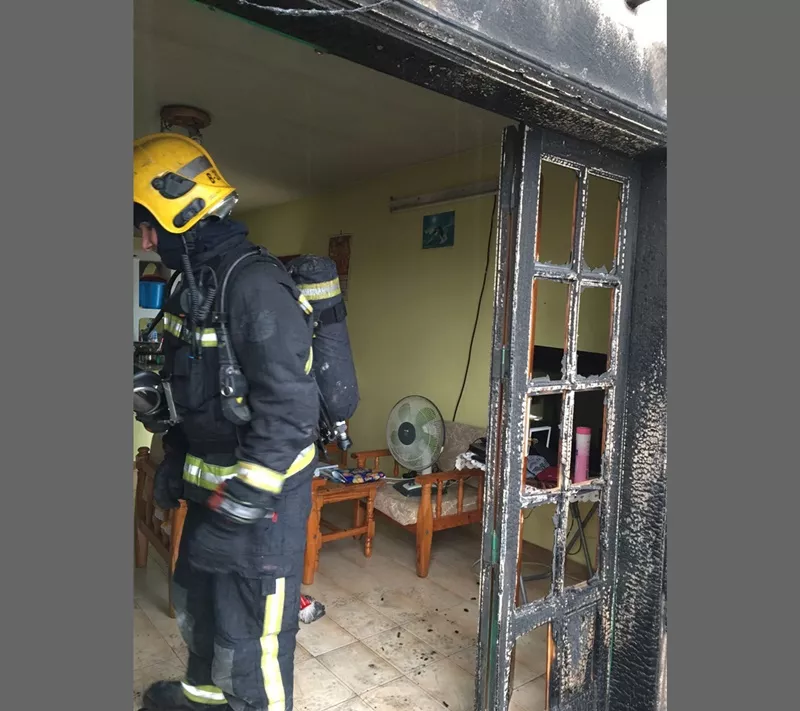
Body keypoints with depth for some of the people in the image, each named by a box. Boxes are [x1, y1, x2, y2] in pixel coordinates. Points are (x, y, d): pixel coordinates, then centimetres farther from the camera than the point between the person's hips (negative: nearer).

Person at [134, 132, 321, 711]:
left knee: (250, 632, 6)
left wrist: (249, 493, -24)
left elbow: (290, 402, -27)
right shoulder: (196, 284, 9)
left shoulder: (254, 284, -23)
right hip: (214, 487, 10)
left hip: (261, 495, -10)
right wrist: (174, 460, 18)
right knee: (197, 598, 29)